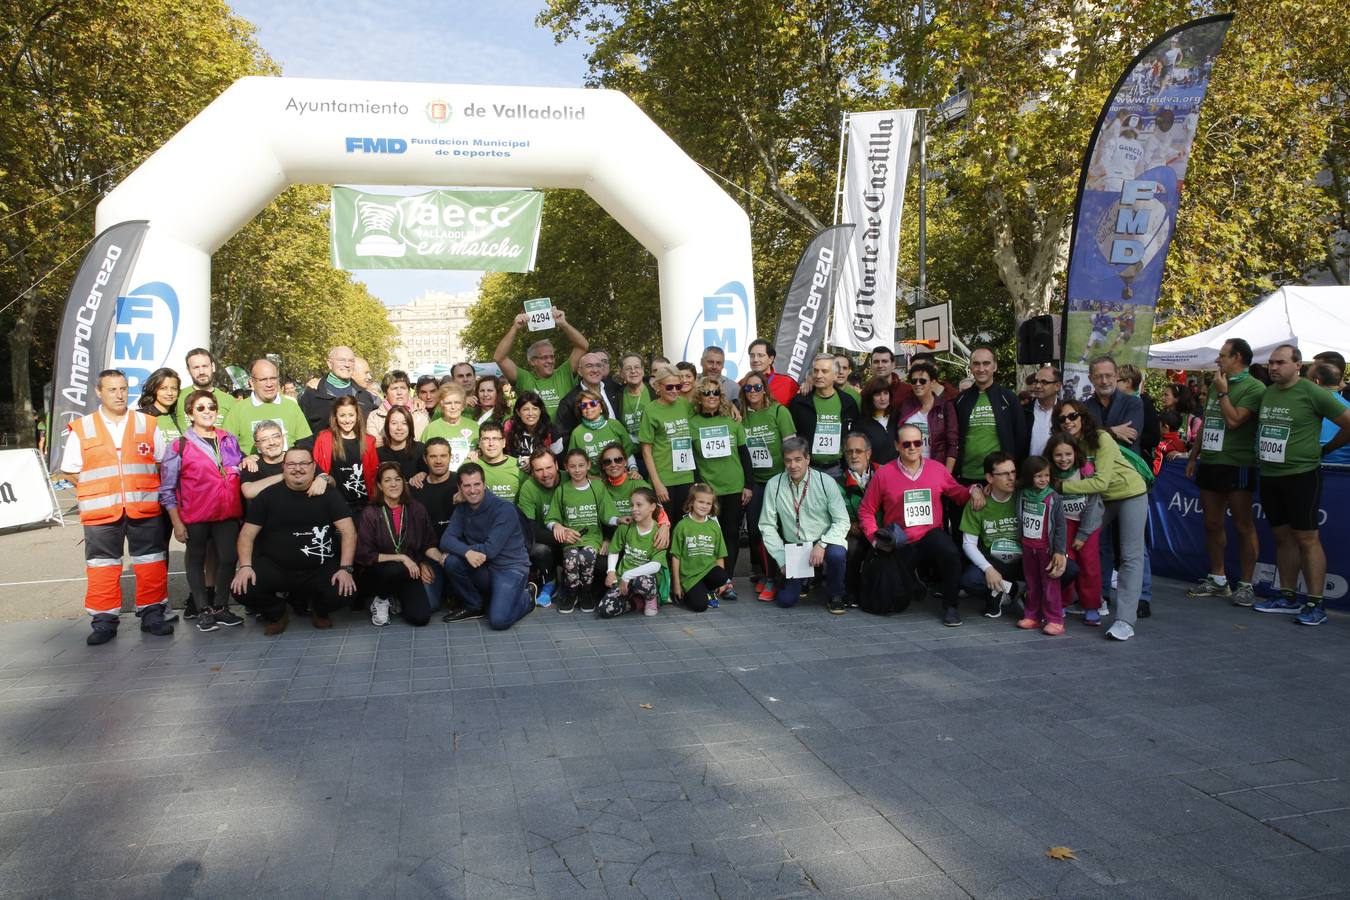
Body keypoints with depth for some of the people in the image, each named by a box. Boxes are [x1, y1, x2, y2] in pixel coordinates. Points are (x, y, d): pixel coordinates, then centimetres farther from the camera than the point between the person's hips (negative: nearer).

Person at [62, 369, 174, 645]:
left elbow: (163, 462, 12)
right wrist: (101, 489, 1)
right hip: (100, 511, -1)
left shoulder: (148, 425, 8)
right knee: (102, 567, 3)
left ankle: (152, 614, 16)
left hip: (145, 509, 1)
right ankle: (104, 621, 12)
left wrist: (141, 488, 3)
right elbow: (71, 471, 7)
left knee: (151, 563, 4)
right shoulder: (81, 429, 5)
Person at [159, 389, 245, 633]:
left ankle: (221, 606, 16)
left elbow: (241, 472, 26)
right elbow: (167, 489, -2)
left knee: (228, 559, 1)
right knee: (196, 559, 9)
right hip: (195, 516, -3)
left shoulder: (230, 440, 9)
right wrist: (176, 522, -5)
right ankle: (204, 610, 17)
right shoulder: (179, 446, -3)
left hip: (228, 514, 3)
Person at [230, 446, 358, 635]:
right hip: (274, 567, 1)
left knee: (344, 591, -27)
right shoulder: (268, 496, 1)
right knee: (241, 589, -24)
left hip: (319, 568, -1)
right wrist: (245, 566, -15)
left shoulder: (328, 494, -2)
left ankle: (319, 610, 13)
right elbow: (247, 534, 2)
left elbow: (348, 531, -8)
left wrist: (345, 568, -19)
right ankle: (278, 612, 12)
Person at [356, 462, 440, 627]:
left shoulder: (417, 510, -3)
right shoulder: (370, 514, -11)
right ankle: (380, 600, -3)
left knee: (420, 617, -18)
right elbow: (365, 555, -13)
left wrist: (440, 557, -16)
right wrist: (401, 558, -20)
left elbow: (428, 544, 6)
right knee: (396, 569, -37)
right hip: (376, 573, -3)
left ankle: (396, 599, 17)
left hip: (409, 573, 3)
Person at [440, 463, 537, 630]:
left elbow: (491, 549, -23)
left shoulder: (504, 509, -17)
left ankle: (526, 598, 9)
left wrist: (456, 549, -14)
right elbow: (446, 540, -10)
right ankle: (476, 606, 2)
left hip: (510, 568, -5)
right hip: (483, 568, 6)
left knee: (498, 621, -25)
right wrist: (466, 552, -30)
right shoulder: (462, 509, 3)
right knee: (452, 562, -22)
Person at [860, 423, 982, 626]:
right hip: (898, 544, 0)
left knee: (950, 553, -36)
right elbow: (866, 511, 1)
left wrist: (973, 490, -6)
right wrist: (875, 538, -10)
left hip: (930, 535, 1)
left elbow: (957, 493, 16)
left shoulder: (937, 469, 4)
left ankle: (950, 606, -13)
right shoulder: (883, 474, -3)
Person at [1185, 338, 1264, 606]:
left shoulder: (1254, 388, -8)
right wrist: (1193, 457, 20)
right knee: (1213, 524, 10)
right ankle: (1218, 580, 20)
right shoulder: (1217, 385, 16)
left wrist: (1223, 393, -9)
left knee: (1243, 526, -1)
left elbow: (1233, 421, -19)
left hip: (1237, 465, -8)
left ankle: (1246, 585, 5)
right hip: (1210, 463, 8)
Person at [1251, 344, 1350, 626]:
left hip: (1301, 476, -7)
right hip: (1269, 475, 7)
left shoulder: (1312, 393, -10)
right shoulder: (1267, 394, 10)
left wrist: (1326, 448, 3)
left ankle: (1315, 604, 0)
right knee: (1283, 537, 12)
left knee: (1307, 539, -4)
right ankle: (1288, 597, 20)